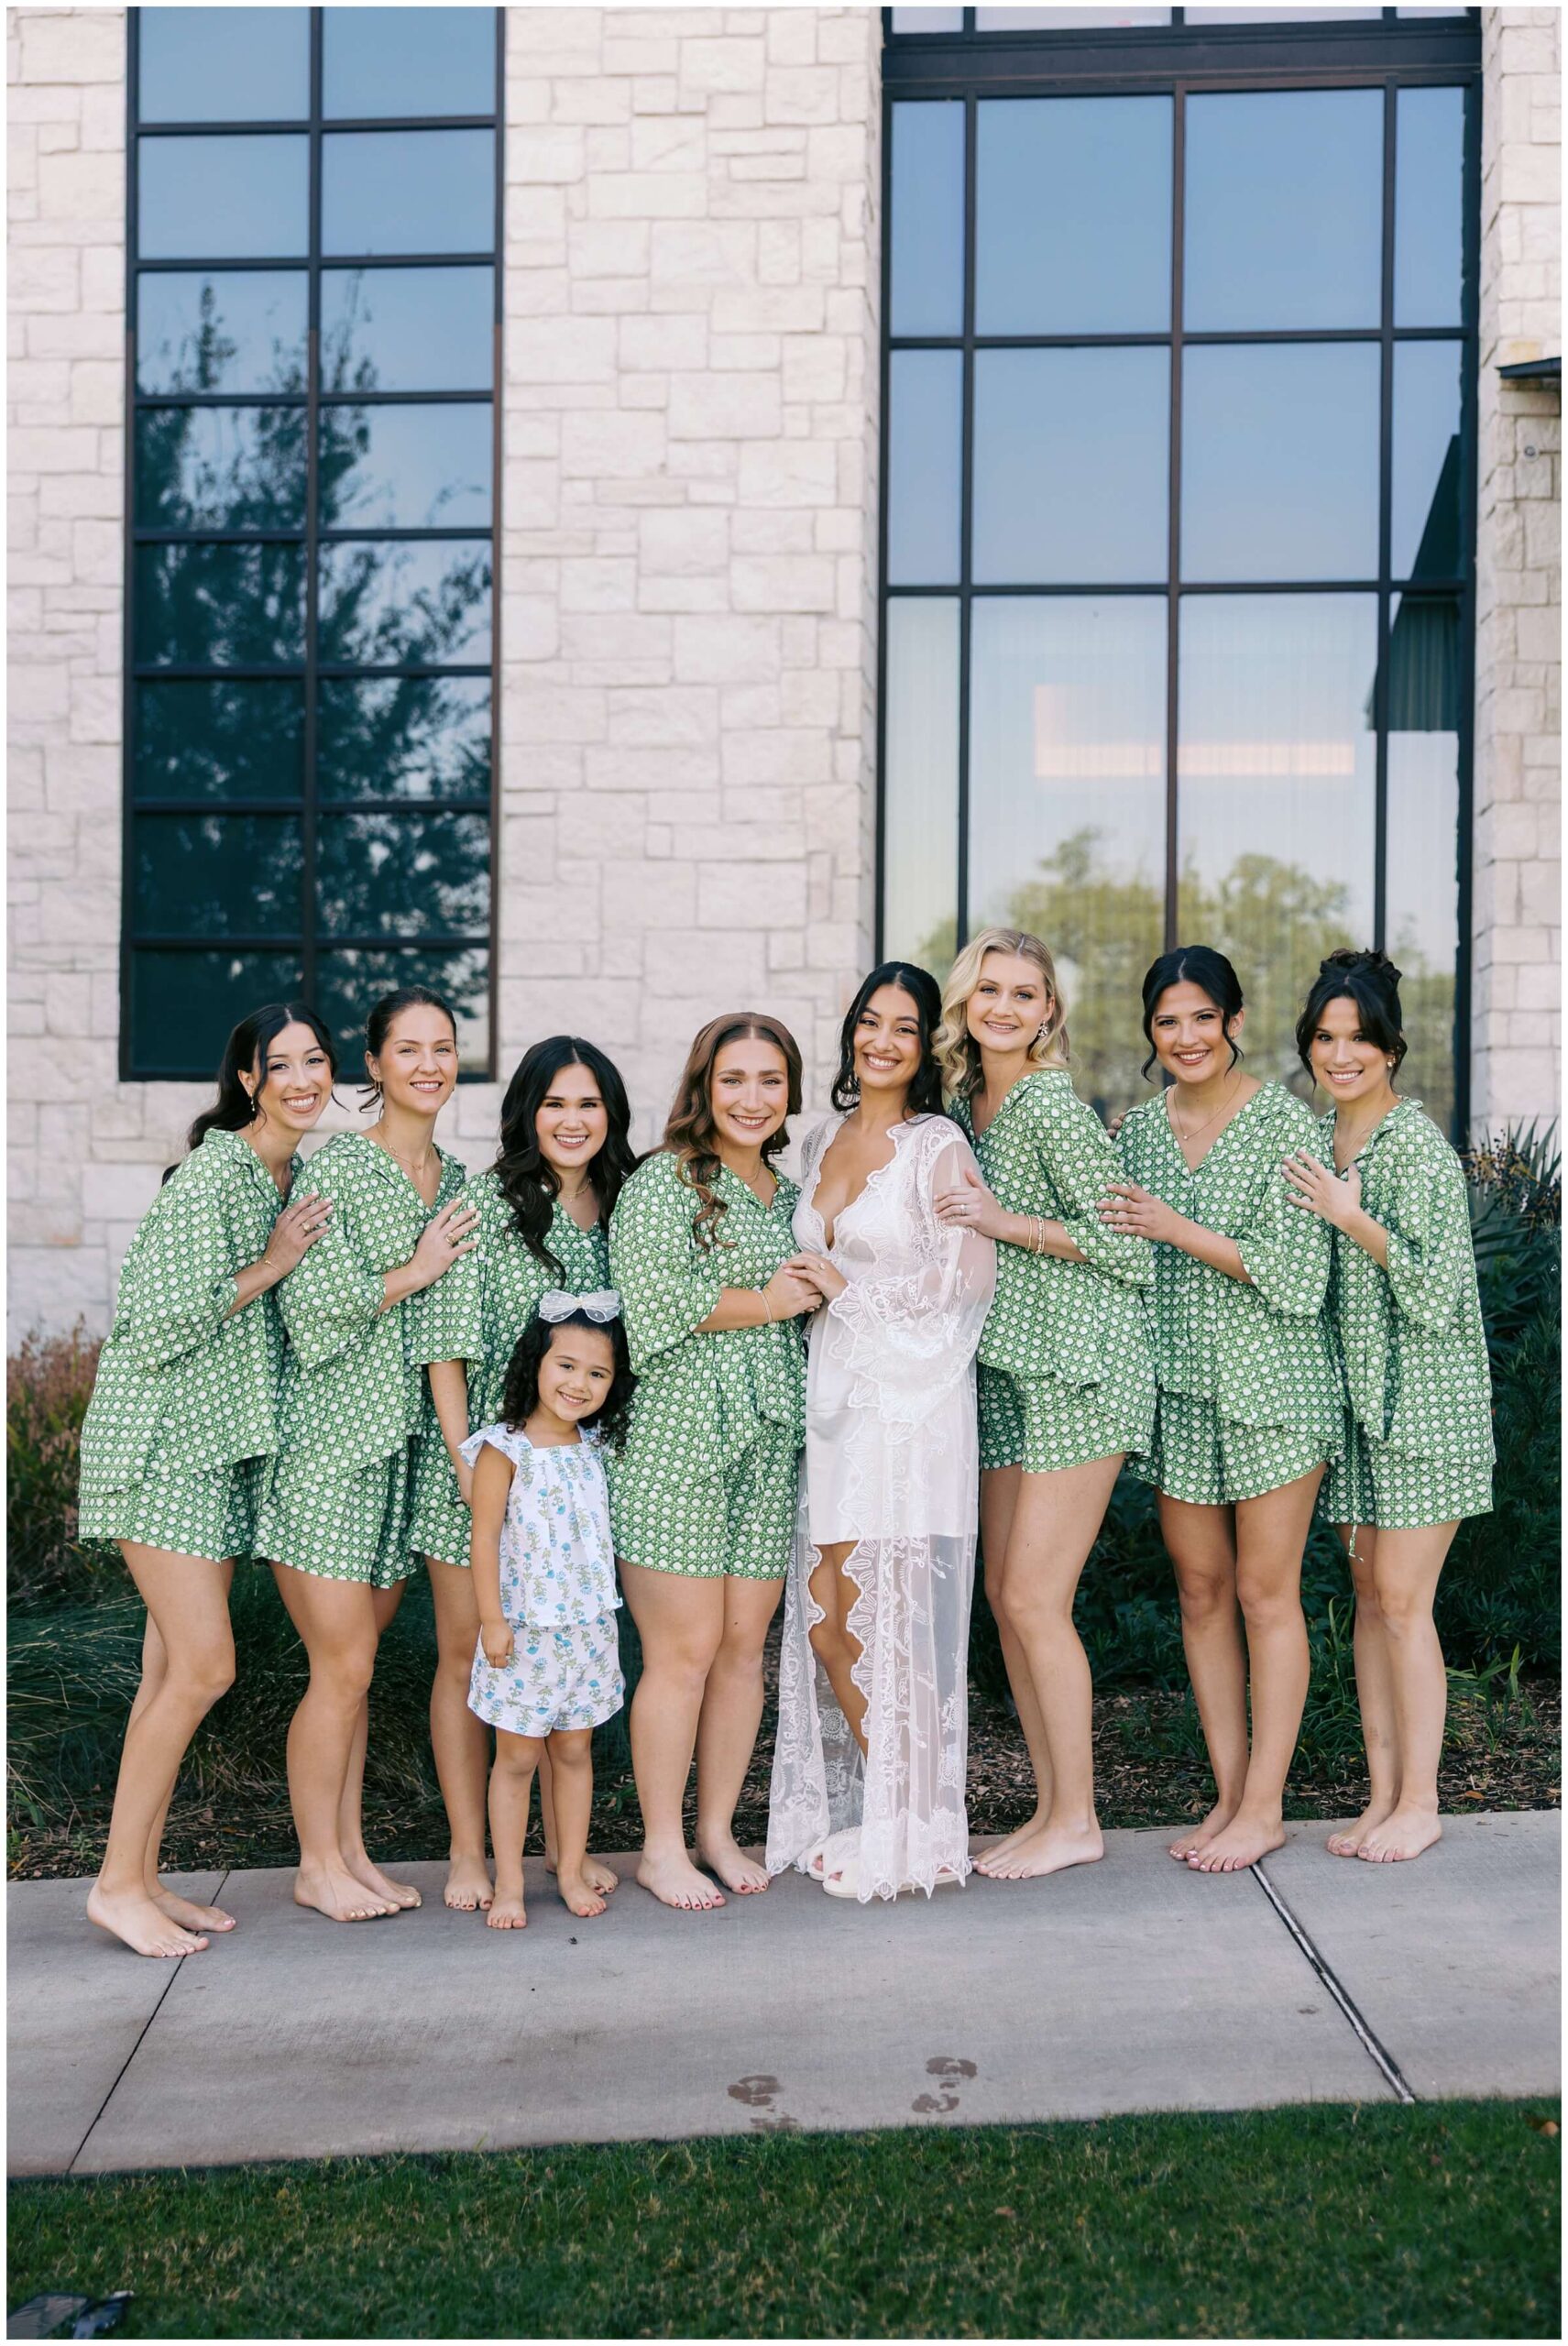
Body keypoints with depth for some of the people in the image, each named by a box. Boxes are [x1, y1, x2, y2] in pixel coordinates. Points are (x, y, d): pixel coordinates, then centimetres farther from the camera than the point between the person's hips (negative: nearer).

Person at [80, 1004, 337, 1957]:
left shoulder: (299, 1175, 10)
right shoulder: (210, 1176, -18)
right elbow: (156, 1325, -20)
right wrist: (269, 1269, -18)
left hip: (224, 1443, 8)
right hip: (163, 1439, -8)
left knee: (177, 1667, 9)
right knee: (203, 1667, -10)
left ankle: (144, 1877, 18)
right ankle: (118, 1884, 4)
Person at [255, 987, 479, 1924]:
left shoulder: (458, 1180, 12)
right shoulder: (336, 1169, -8)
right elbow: (312, 1311, -16)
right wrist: (414, 1272, -11)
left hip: (406, 1440, 6)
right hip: (330, 1436, -6)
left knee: (359, 1661, 12)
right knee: (343, 1665, -2)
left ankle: (351, 1850, 22)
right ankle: (318, 1864, 13)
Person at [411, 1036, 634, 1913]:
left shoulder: (623, 1210, 6)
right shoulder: (486, 1200, -7)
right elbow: (446, 1339, -9)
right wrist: (464, 1456, -14)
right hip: (481, 1457, -4)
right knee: (468, 1652, 3)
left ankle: (562, 1839, 23)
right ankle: (469, 1852, 14)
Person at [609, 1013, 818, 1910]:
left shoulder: (791, 1194, 18)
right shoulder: (665, 1181, -2)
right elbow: (653, 1295, -16)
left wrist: (816, 1291, 6)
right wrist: (766, 1303, -8)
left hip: (772, 1441, 6)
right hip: (679, 1438, -6)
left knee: (745, 1643, 8)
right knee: (684, 1650, -3)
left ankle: (718, 1828, 21)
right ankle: (661, 1845, 11)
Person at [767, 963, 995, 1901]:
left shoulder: (938, 1144, -5)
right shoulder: (824, 1142, 15)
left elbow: (971, 1275, -11)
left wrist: (848, 1286, -10)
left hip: (910, 1399, -6)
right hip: (833, 1396, 6)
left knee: (875, 1613, -3)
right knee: (825, 1613, 4)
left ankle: (904, 1833, 12)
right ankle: (863, 1808, 20)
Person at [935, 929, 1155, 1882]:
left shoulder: (1051, 1104, -14)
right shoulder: (966, 1100, 12)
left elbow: (1129, 1247, -15)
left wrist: (1005, 1223, -18)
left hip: (1080, 1371, -8)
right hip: (1007, 1372, 9)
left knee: (1035, 1600, -6)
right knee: (1006, 1597, 9)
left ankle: (1078, 1821, 7)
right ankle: (1051, 1807, 20)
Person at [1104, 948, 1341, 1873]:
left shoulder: (1285, 1122, -10)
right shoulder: (1138, 1125, 8)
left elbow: (1299, 1276, -16)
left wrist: (1181, 1231, -17)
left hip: (1270, 1381, -5)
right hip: (1178, 1383, 6)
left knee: (1266, 1594, 1)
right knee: (1200, 1593, 9)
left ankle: (1265, 1807, 11)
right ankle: (1229, 1793, 20)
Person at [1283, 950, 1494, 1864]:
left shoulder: (1417, 1145, -14)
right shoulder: (1319, 1139, 10)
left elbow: (1438, 1292, -19)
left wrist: (1352, 1217, -19)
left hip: (1423, 1395, -8)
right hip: (1357, 1392, 8)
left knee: (1402, 1600, -4)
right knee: (1369, 1593, 10)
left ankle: (1420, 1804, 9)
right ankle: (1383, 1795, 18)